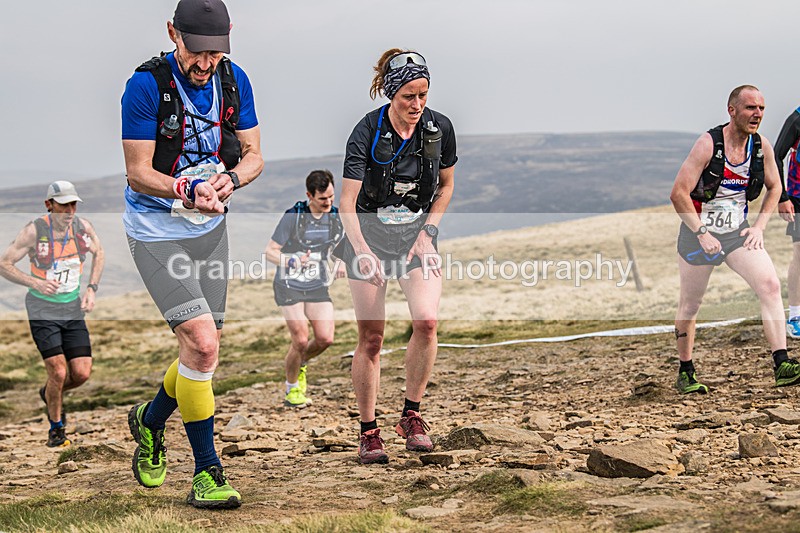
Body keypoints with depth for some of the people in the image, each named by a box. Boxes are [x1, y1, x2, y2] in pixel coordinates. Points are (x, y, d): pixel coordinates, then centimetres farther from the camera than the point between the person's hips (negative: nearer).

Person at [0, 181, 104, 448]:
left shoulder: (83, 227, -6)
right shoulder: (34, 231, -17)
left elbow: (98, 253, 15)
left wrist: (91, 289, 2)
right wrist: (35, 283, -26)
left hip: (73, 310, 4)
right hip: (43, 312, -4)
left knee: (82, 373, -4)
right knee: (58, 372, -13)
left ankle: (48, 393, 30)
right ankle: (56, 426, 13)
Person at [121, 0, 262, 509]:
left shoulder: (234, 80, -3)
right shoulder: (147, 85, -20)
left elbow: (253, 155, 1)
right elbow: (138, 173, -17)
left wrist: (229, 180, -22)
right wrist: (188, 190, -36)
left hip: (211, 227, 6)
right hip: (156, 231, -6)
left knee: (205, 348, 12)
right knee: (202, 344, -17)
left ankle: (151, 419, 41)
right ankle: (207, 472, -5)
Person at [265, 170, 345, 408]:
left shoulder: (337, 217, -2)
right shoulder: (293, 216, -15)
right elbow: (270, 252, -11)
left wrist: (342, 263, -5)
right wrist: (293, 261, -28)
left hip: (318, 287, 4)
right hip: (289, 287, -4)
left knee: (325, 339, -9)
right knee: (300, 340, -13)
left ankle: (300, 364, 24)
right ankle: (291, 390, 10)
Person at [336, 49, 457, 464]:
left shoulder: (440, 128, -7)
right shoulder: (367, 133, -17)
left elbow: (446, 185, 8)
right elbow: (347, 203, -17)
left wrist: (426, 233, -3)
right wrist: (362, 252, -30)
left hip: (417, 236, 2)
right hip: (368, 238, -2)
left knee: (426, 320, -20)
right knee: (371, 337, -3)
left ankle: (411, 415, -4)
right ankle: (368, 432, 9)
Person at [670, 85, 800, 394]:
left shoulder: (762, 146, -3)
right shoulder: (708, 144, -18)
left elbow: (774, 187, 14)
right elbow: (678, 194, -18)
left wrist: (759, 226, 2)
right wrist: (702, 235, -20)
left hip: (738, 231, 4)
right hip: (698, 232, -4)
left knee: (770, 286, -16)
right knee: (690, 304, 7)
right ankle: (685, 374, 24)